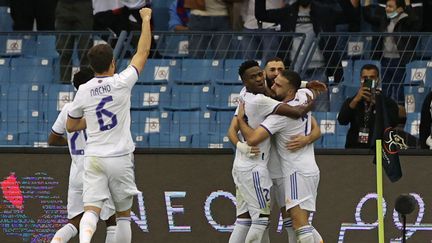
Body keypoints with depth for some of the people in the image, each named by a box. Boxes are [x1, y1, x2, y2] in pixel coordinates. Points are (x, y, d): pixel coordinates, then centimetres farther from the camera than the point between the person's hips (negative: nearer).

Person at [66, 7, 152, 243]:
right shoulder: (122, 83, -7)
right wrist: (146, 19, 15)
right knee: (123, 214, 12)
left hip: (93, 159, 1)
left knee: (91, 210, -7)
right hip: (120, 159, -1)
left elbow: (71, 126, 14)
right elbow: (143, 52, 4)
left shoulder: (83, 91, 1)